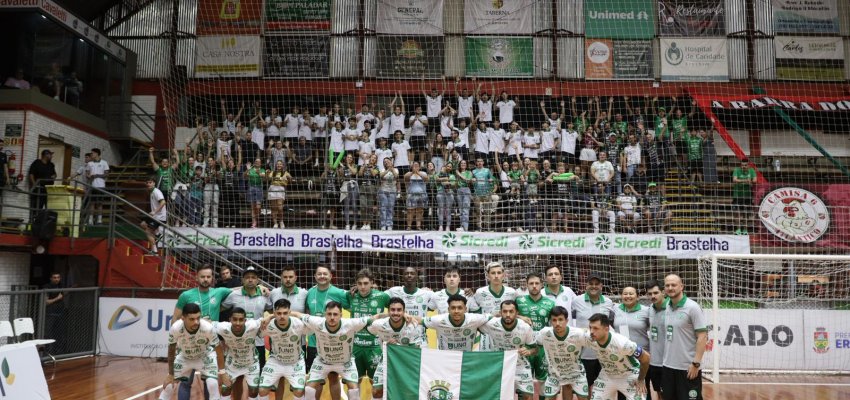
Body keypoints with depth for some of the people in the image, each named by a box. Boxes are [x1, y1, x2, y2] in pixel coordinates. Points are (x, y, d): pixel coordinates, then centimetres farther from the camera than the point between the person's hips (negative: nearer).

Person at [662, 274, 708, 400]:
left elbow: (702, 336, -13)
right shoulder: (666, 308, 8)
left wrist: (696, 363, -18)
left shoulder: (693, 307, -10)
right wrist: (666, 360, 7)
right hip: (668, 366, 6)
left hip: (688, 367, -6)